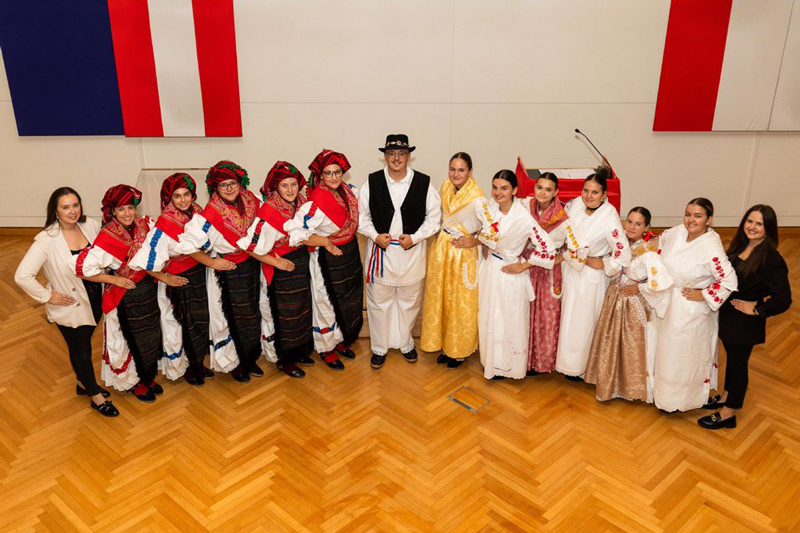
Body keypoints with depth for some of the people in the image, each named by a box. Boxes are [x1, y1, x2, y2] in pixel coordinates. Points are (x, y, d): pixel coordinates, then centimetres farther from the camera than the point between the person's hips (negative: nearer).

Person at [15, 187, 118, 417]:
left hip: (95, 300, 5)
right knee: (81, 350, 12)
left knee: (84, 344, 24)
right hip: (70, 307, -4)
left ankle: (83, 383, 48)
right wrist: (48, 296, -18)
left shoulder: (90, 226, -10)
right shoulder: (46, 240, -24)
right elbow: (22, 276, -24)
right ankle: (95, 396, 30)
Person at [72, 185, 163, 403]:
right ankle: (133, 382, 36)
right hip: (125, 297, -6)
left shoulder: (144, 225, -8)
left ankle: (148, 377, 43)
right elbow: (82, 266, -28)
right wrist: (114, 279, -20)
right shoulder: (108, 237, -24)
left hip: (148, 289, 6)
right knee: (133, 341, 12)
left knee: (152, 336, 19)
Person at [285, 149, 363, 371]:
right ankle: (327, 349, 31)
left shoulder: (349, 191, -5)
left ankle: (341, 341, 42)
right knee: (329, 304, 10)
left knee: (350, 301, 21)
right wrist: (325, 242, -24)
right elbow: (295, 232, -32)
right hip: (328, 259, -7)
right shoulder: (316, 203, -28)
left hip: (350, 254, 8)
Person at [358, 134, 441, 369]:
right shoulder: (372, 182, -4)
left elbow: (434, 215, -1)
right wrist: (375, 236, -13)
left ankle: (405, 343, 36)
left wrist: (415, 237, -13)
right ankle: (379, 347, 26)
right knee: (379, 303, 9)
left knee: (409, 302, 15)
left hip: (412, 252, 0)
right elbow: (361, 215, 2)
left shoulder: (423, 182, -6)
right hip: (380, 249, 0)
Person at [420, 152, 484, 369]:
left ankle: (460, 350, 25)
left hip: (464, 255, -6)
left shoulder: (477, 198, -19)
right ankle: (446, 345, 31)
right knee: (441, 300, 14)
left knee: (461, 303, 7)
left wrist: (474, 241, -18)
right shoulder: (445, 188, 0)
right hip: (441, 251, 6)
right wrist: (439, 236, 6)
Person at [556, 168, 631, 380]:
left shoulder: (609, 219, -28)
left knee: (582, 322, 11)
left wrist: (601, 264, -16)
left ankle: (579, 367, 33)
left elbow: (623, 256, -27)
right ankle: (566, 359, 43)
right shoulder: (575, 205, -11)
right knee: (567, 315, 21)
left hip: (590, 277, -6)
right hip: (569, 269, 6)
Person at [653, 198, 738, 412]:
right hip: (668, 302, 7)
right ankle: (663, 389, 49)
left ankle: (679, 399, 35)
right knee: (667, 348, 26)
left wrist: (703, 295, -20)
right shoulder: (678, 232, -11)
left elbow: (729, 282, -28)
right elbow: (662, 240, 13)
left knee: (684, 353, 13)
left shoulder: (711, 248, -30)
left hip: (691, 309, -7)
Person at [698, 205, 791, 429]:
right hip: (727, 316, 7)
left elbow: (783, 300, -24)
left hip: (745, 323, -7)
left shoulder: (771, 260, -23)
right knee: (732, 357, 24)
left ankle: (728, 415, 25)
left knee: (737, 363, 9)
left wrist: (756, 309, -17)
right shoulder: (739, 246, -1)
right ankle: (725, 397, 44)